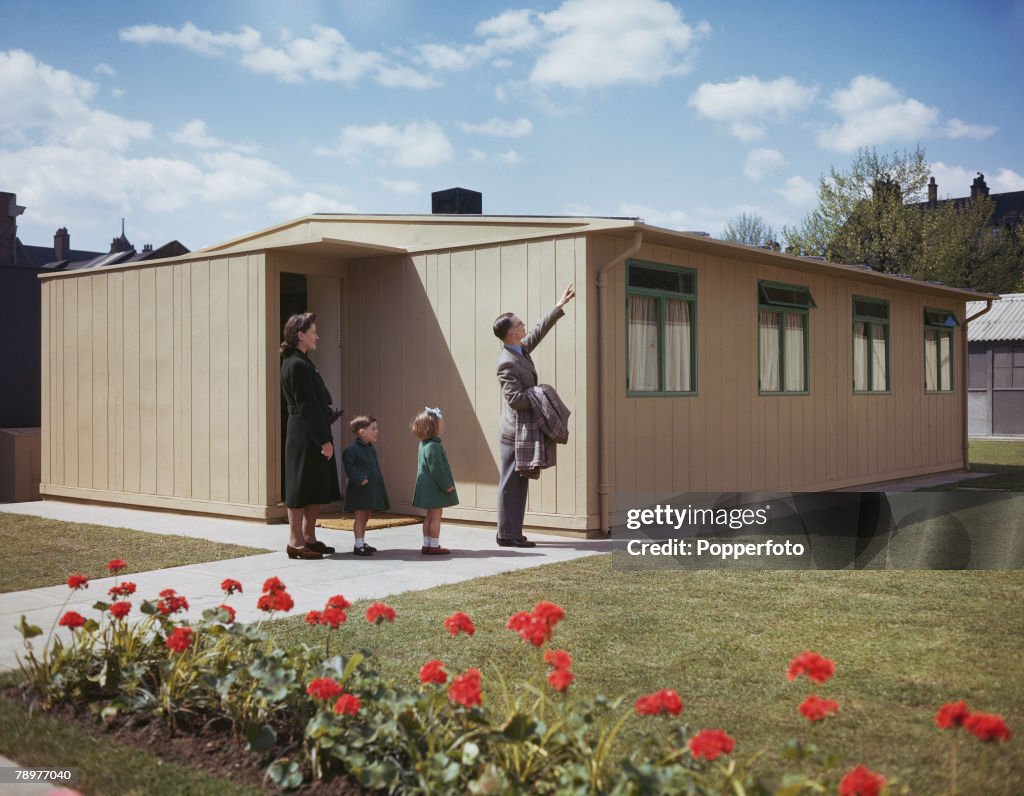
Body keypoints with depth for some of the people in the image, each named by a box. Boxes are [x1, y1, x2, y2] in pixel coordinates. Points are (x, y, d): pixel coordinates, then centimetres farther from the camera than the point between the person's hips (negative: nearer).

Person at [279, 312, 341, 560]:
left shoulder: (302, 363, 16)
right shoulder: (297, 365, -16)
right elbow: (307, 406, -19)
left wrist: (324, 436, 16)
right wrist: (323, 439, -20)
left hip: (312, 435, 10)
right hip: (305, 436, -10)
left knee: (316, 487, 14)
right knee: (301, 487, -4)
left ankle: (309, 538, 21)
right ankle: (296, 542, 2)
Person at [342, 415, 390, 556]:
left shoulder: (372, 449, 15)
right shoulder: (352, 449, -13)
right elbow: (349, 467, -19)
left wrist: (379, 480, 12)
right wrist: (360, 479, -25)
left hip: (372, 488, 8)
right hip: (360, 488, -8)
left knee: (366, 516, 15)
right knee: (360, 516, -5)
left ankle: (363, 542, 24)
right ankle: (358, 546, -2)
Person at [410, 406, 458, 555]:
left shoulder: (424, 444, 12)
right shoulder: (433, 446, -21)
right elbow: (436, 469, -23)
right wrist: (446, 485, -16)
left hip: (427, 487, 10)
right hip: (435, 488, -10)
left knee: (429, 516, 14)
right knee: (436, 516, -3)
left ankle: (427, 545, 19)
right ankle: (434, 546, 1)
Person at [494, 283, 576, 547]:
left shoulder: (520, 350, 8)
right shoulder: (507, 363, -19)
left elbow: (539, 331, 22)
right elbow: (516, 399, -24)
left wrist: (559, 306, 25)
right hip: (514, 432, -10)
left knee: (519, 483, 12)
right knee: (511, 484, -4)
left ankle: (512, 532, 18)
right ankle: (507, 534, 2)